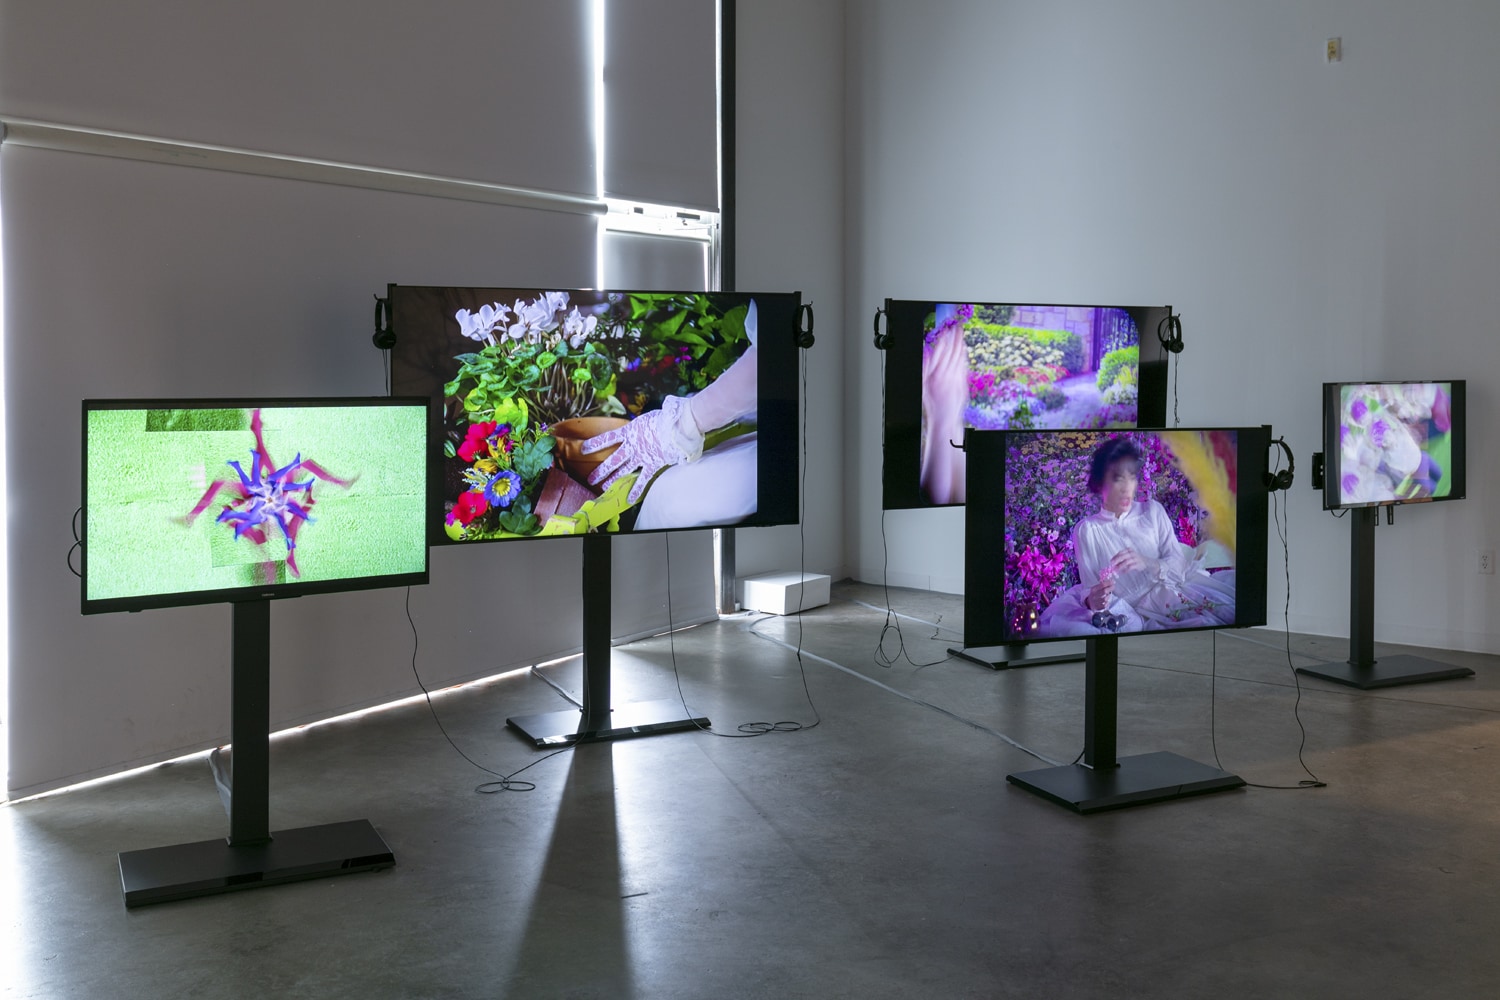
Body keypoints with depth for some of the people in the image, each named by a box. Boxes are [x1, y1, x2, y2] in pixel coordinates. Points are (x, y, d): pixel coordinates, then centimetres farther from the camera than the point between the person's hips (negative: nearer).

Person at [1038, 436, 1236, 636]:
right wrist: (1092, 600, -26)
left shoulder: (1153, 511, 10)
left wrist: (1148, 564, -21)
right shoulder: (1086, 530, 4)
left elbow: (1178, 564, 1)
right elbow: (1089, 586, -1)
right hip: (1128, 611, 0)